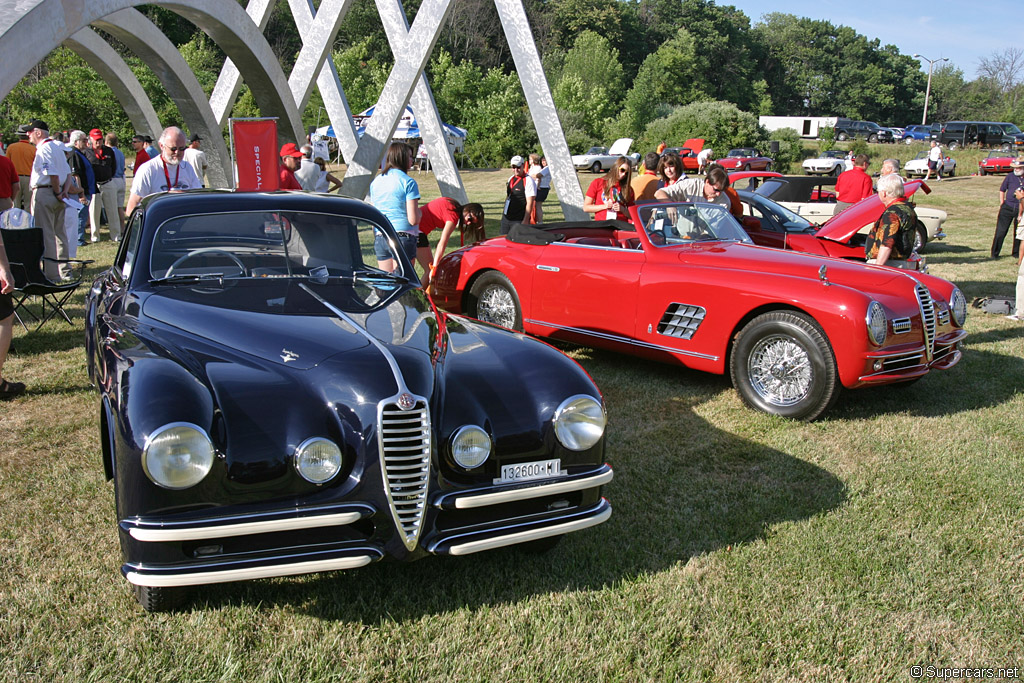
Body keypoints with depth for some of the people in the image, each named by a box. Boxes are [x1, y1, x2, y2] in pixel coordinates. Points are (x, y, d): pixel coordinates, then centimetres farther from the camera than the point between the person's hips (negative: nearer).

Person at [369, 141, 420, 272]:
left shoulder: (375, 181, 11)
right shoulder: (408, 182, -8)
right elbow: (413, 219, -12)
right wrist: (419, 212, 7)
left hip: (380, 238, 6)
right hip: (403, 237, -6)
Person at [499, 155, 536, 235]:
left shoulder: (528, 181, -12)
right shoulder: (510, 179, 13)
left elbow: (530, 203, -16)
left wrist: (525, 221, -21)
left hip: (519, 221, -8)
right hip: (505, 218, 8)